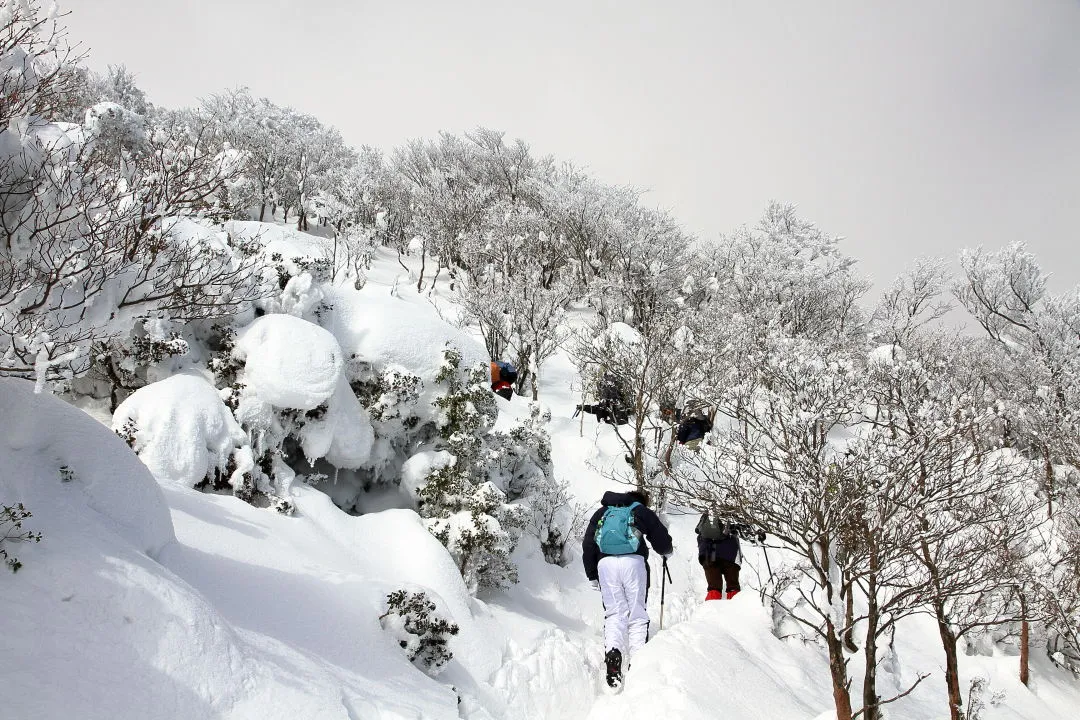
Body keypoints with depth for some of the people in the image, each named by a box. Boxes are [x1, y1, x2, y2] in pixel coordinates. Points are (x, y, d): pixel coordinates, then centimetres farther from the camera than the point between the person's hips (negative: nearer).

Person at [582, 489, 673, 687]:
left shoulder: (601, 513, 27)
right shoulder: (641, 511, 20)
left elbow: (588, 545, 19)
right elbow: (662, 540, 16)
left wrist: (592, 575, 22)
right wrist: (667, 552, 38)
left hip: (605, 563, 2)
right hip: (633, 561, -2)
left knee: (614, 613, 2)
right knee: (637, 614, 5)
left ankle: (612, 651, -22)